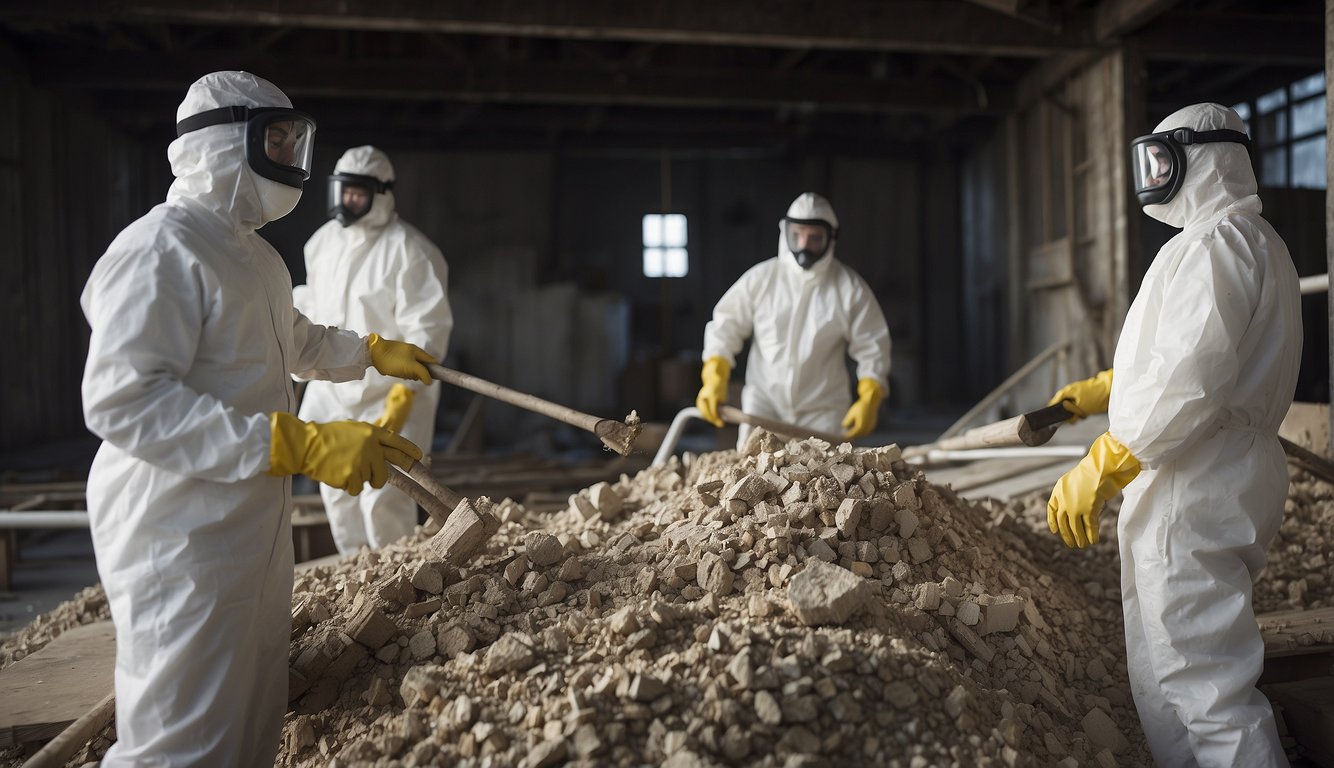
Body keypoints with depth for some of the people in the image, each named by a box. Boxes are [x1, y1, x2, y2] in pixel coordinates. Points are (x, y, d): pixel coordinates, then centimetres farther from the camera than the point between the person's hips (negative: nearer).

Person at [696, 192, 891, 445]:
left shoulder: (850, 288, -3)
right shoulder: (761, 278, -2)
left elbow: (872, 348, 1)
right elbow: (725, 327, 4)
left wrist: (869, 401, -10)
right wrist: (714, 380, -9)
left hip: (822, 410, 0)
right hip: (763, 401, 0)